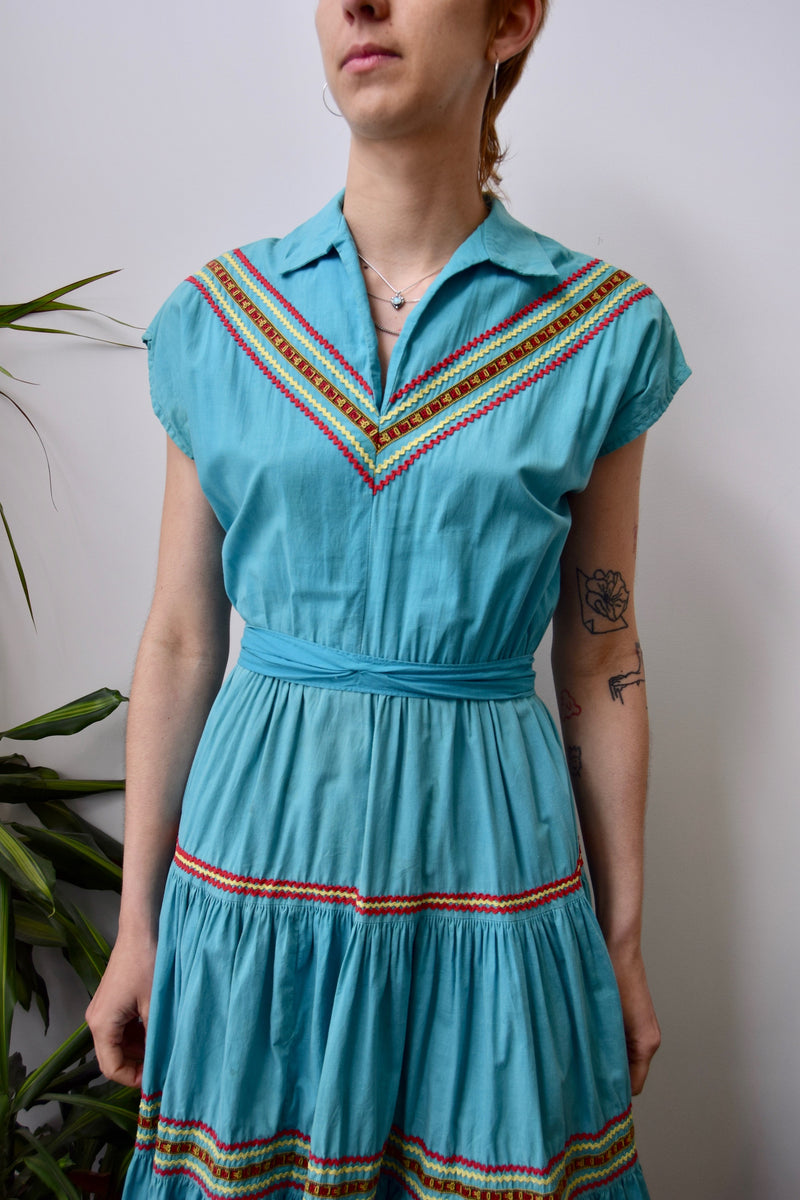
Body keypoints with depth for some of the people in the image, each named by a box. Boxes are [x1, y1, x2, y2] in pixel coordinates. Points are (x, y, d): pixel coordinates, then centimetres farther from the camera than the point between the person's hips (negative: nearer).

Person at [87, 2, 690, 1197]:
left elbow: (600, 663, 2)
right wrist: (135, 926, 7)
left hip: (484, 848, 0)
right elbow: (179, 645, 3)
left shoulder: (603, 328, -2)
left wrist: (624, 939, 6)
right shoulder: (216, 316, 1)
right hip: (258, 830, 1)